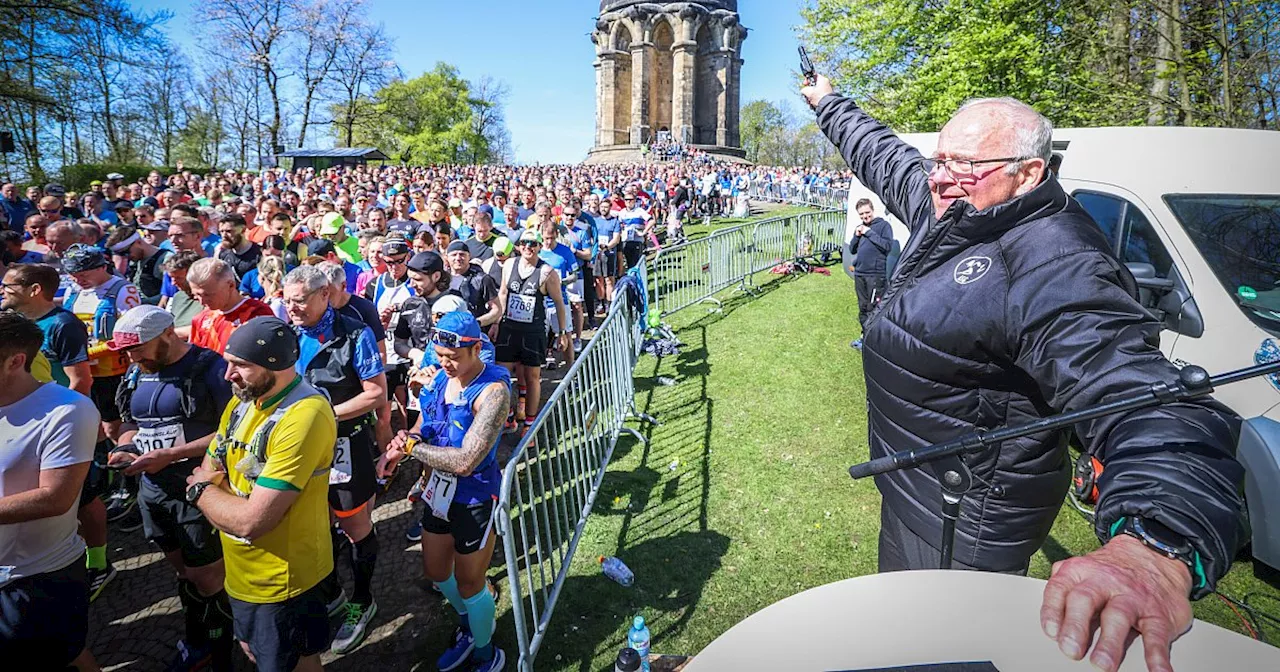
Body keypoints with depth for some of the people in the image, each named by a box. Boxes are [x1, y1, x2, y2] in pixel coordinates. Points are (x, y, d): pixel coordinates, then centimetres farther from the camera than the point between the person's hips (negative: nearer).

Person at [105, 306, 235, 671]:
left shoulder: (209, 368, -16)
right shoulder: (137, 374, 8)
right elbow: (133, 425, 20)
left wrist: (170, 455, -22)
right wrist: (125, 448, -2)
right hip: (154, 491, 7)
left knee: (207, 578, 2)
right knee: (184, 572, 21)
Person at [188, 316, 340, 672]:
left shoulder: (304, 416, -30)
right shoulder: (243, 400, 0)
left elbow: (252, 521, -30)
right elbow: (208, 470, 8)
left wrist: (201, 490, -12)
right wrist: (206, 486, -14)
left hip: (284, 581, -8)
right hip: (241, 571, 8)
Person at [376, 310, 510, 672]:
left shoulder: (493, 391, -28)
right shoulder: (440, 377, -5)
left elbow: (464, 461, -33)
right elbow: (422, 430, 6)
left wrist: (410, 446, -22)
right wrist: (395, 451, -15)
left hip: (475, 499, -7)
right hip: (439, 490, 7)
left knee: (469, 585, 12)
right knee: (436, 571, 24)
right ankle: (469, 624, 54)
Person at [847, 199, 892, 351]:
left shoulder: (883, 225, -4)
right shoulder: (860, 228, 16)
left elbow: (888, 245, -15)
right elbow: (852, 250, 16)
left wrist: (869, 233, -14)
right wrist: (857, 236, -1)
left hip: (875, 274, -7)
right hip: (859, 273, 7)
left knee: (873, 309, -7)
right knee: (863, 307, 14)